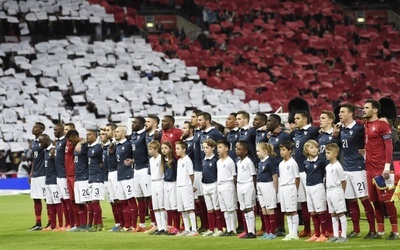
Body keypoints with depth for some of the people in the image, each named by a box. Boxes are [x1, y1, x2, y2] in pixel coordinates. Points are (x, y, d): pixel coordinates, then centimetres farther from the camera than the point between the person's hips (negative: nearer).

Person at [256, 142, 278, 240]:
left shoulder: (269, 162, -14)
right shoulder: (260, 163, 9)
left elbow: (275, 176, -12)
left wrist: (275, 189, -8)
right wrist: (258, 188, 11)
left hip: (268, 186, -8)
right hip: (260, 187, 8)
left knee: (270, 210, -2)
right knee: (264, 211, 11)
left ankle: (272, 233, 3)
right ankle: (267, 232, 17)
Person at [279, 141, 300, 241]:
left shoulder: (292, 163, -9)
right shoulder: (281, 164, 13)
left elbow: (297, 178, -7)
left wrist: (294, 190, -6)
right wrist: (280, 187, 7)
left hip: (290, 187, -8)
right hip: (282, 188, 8)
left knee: (293, 211, -4)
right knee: (287, 212, 8)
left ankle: (294, 234, -2)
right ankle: (290, 233, 12)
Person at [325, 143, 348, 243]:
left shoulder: (337, 166, -12)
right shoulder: (327, 167, 12)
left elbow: (343, 180, -10)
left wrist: (341, 192, -6)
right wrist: (327, 189, 9)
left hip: (337, 191, -9)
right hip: (329, 191, 9)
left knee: (341, 214, -6)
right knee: (333, 214, 11)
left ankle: (344, 236, -5)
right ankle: (336, 235, 15)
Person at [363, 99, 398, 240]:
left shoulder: (382, 125, -8)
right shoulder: (365, 126, 13)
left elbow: (389, 147, -13)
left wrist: (387, 166, -19)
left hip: (381, 169, -7)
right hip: (369, 169, 7)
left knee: (386, 199, -5)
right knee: (375, 200, 9)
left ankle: (395, 231, -1)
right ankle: (380, 230, 16)